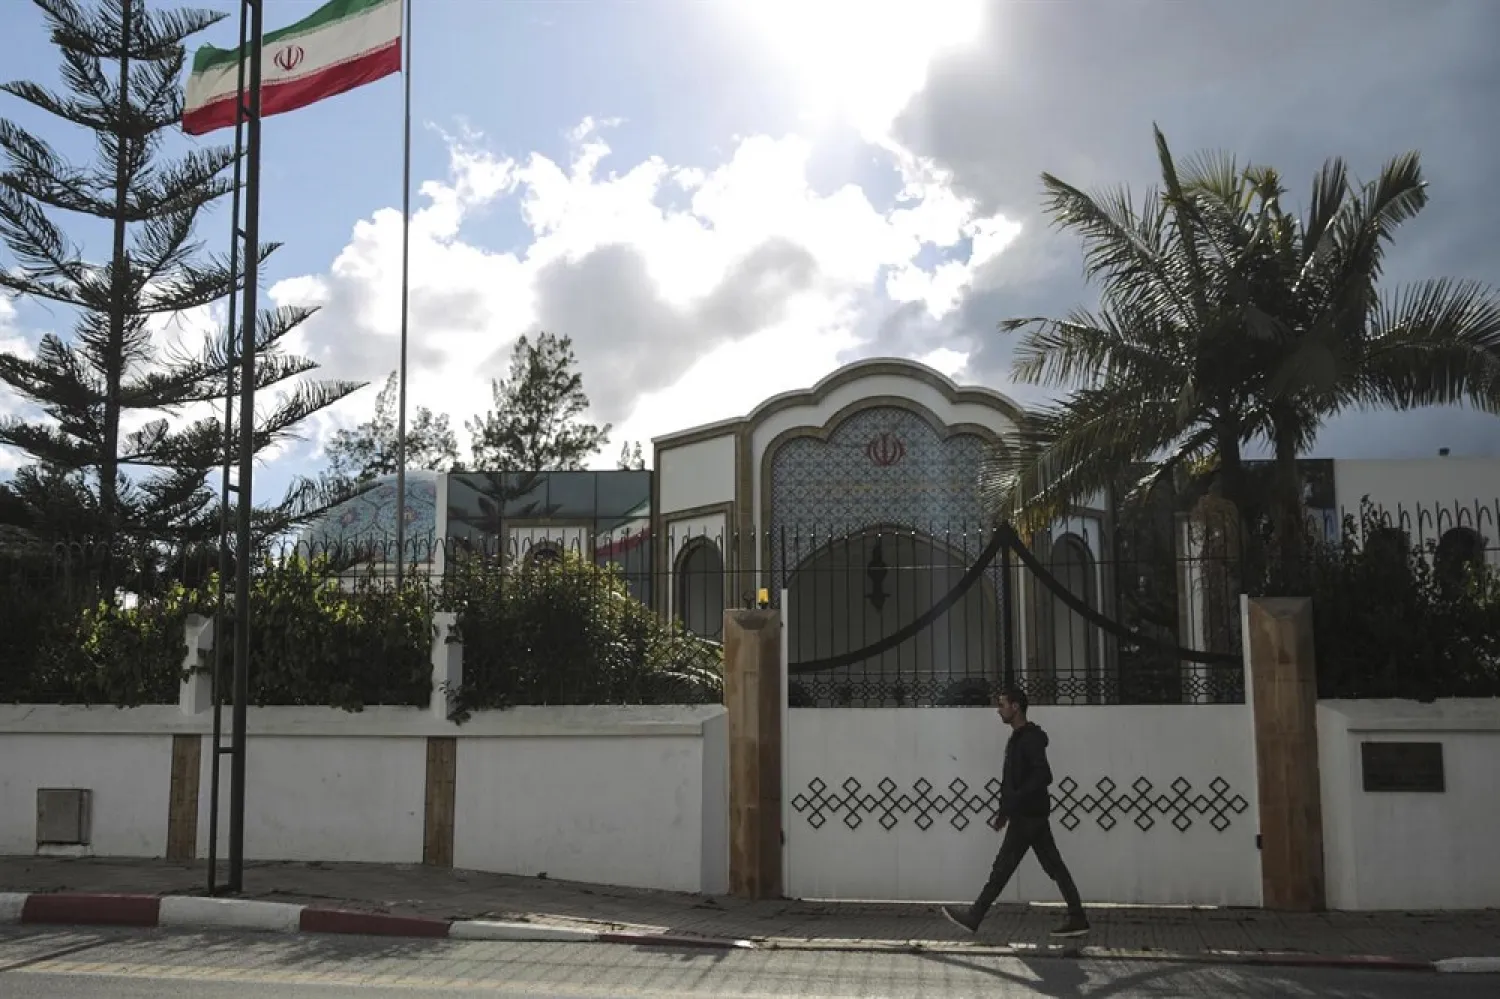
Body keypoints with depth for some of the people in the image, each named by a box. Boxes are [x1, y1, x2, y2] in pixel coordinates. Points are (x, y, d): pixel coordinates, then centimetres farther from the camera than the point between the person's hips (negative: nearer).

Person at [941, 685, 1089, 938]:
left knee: (1002, 868, -3)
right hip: (1030, 815, 10)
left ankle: (973, 919, 2)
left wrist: (1011, 803, -27)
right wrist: (1005, 811, 19)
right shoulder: (1019, 738, 16)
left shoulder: (1030, 738, -16)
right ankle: (1078, 919, 10)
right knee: (1054, 867, 9)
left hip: (1027, 816, -10)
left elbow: (1043, 776, -26)